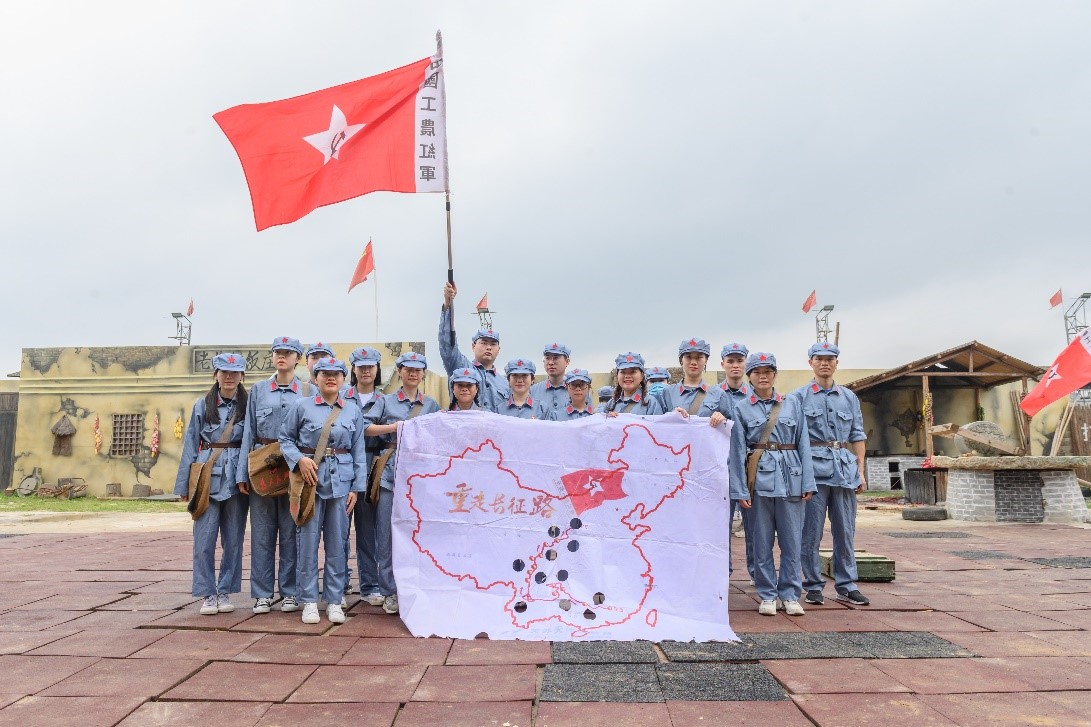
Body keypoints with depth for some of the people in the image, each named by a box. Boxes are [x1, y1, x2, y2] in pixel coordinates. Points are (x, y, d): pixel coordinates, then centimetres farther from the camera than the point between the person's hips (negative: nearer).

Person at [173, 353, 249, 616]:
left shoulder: (249, 405, 3)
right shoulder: (202, 405, 5)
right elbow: (190, 445, 6)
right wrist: (183, 484, 4)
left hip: (237, 479, 0)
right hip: (207, 478, 0)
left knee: (233, 539, 6)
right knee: (204, 539, -1)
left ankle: (225, 591, 19)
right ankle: (207, 594, 11)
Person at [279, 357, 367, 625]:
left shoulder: (353, 410, 7)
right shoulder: (302, 406, 2)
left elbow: (359, 451, 7)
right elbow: (285, 439, 7)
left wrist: (357, 487, 3)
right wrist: (300, 459, -11)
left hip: (341, 480, 1)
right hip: (310, 478, -1)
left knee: (337, 541, 6)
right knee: (309, 540, 2)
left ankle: (334, 601, 16)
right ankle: (309, 601, 14)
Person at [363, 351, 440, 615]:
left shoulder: (431, 404, 15)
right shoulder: (386, 401, 11)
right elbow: (365, 428, 0)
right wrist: (394, 427, -10)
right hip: (390, 472, -1)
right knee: (386, 534, -2)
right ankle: (389, 592, 7)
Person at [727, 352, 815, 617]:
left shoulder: (792, 403, 10)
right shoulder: (741, 408, 5)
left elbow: (803, 443, 8)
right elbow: (737, 451, 2)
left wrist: (808, 482, 2)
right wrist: (740, 489, -4)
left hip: (790, 476, 2)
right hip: (759, 478, -1)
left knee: (792, 539, 4)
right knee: (762, 540, 4)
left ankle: (790, 594, 16)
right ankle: (767, 595, 15)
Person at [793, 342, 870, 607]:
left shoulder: (849, 397, 16)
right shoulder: (799, 397, 5)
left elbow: (857, 436, 15)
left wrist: (860, 471, 9)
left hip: (845, 468, 4)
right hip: (813, 467, -3)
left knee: (845, 530, 7)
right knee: (811, 530, -1)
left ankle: (846, 585, 16)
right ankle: (813, 586, 9)